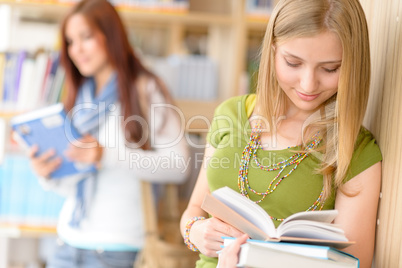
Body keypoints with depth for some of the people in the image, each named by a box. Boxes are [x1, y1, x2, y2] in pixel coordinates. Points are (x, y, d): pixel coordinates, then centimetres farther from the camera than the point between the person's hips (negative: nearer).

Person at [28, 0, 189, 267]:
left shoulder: (146, 90, -3)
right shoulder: (79, 98, 15)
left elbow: (178, 166, -14)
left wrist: (107, 155, -19)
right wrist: (47, 175, -4)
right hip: (69, 242, 6)